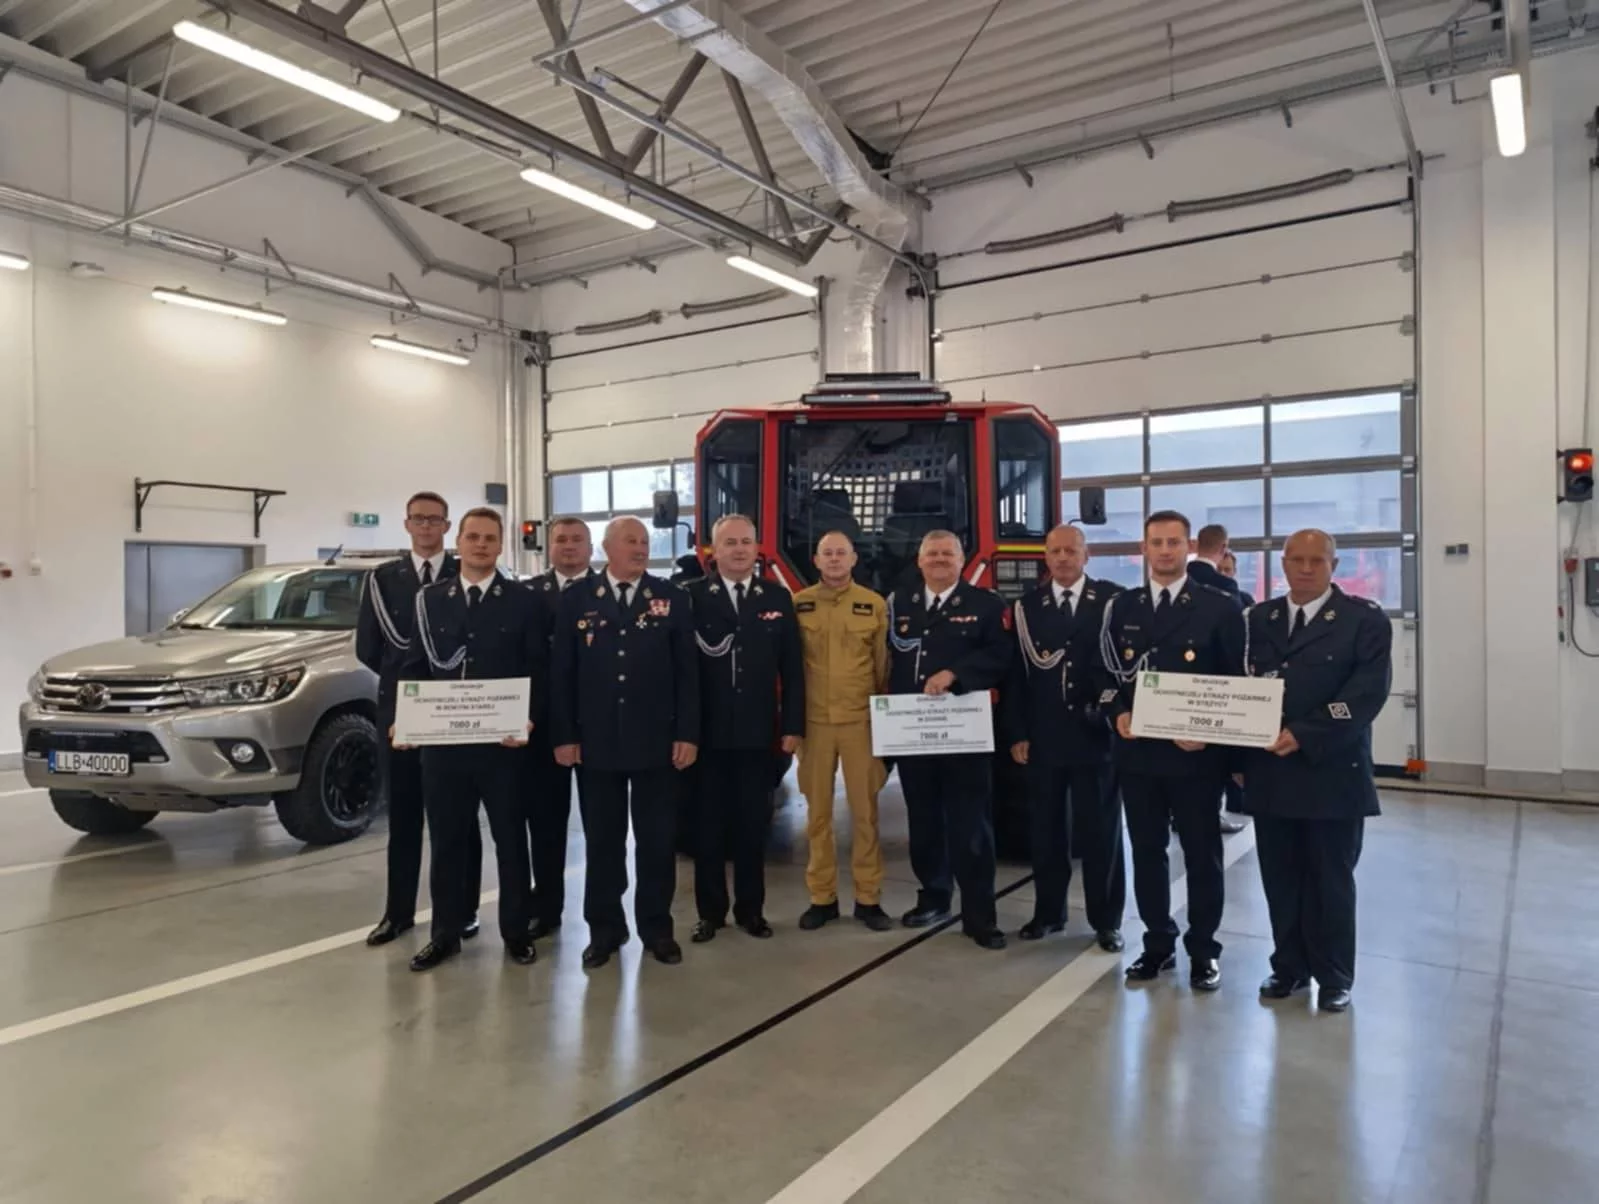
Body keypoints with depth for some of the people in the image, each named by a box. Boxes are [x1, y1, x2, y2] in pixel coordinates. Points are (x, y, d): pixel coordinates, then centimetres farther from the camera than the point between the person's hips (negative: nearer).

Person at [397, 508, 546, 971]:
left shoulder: (525, 601, 1)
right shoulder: (429, 599, 9)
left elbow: (539, 670, -1)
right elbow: (415, 666, 9)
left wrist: (529, 720, -16)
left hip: (503, 742, -2)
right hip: (441, 741, 2)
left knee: (510, 839, 9)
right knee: (447, 840, 12)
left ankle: (516, 930, 22)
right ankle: (446, 932, 26)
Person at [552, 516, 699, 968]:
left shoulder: (671, 598, 3)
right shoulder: (576, 600, 4)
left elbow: (687, 670, 0)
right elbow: (563, 673, 3)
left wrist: (687, 733, -6)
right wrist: (564, 735, -3)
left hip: (657, 740, 0)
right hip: (596, 741, 0)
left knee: (657, 839, 8)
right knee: (602, 840, 10)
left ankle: (656, 926, 22)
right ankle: (604, 928, 23)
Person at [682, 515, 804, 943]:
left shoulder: (778, 598, 6)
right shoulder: (692, 597, -1)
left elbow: (791, 668, 5)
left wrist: (792, 725, 0)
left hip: (758, 733, 2)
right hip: (708, 732, -1)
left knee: (753, 826, 10)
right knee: (708, 825, 8)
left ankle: (751, 908, 24)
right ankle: (710, 911, 21)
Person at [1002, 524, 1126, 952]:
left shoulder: (1114, 600, -1)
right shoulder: (1026, 606, 6)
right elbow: (1015, 673, 4)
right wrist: (1017, 734, 0)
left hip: (1096, 735, -2)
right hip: (1042, 738, 2)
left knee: (1101, 830, 6)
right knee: (1046, 829, 11)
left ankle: (1106, 920, 18)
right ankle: (1048, 912, 24)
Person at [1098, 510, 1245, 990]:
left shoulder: (1220, 608, -2)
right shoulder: (1122, 607, 7)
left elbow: (1237, 681, -3)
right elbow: (1105, 672, 10)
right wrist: (1117, 713, -7)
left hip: (1195, 752, -3)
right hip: (1137, 750, 3)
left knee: (1202, 854, 9)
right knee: (1147, 851, 12)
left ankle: (1203, 950, 24)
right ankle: (1157, 943, 26)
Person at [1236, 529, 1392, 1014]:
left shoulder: (1365, 620, -4)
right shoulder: (1259, 619, 10)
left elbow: (1368, 693, -14)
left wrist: (1304, 736, -21)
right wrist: (1240, 755, -1)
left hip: (1332, 773, -4)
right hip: (1269, 772, 4)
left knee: (1331, 881, 9)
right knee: (1280, 878, 11)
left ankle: (1334, 977, 23)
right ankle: (1290, 966, 26)